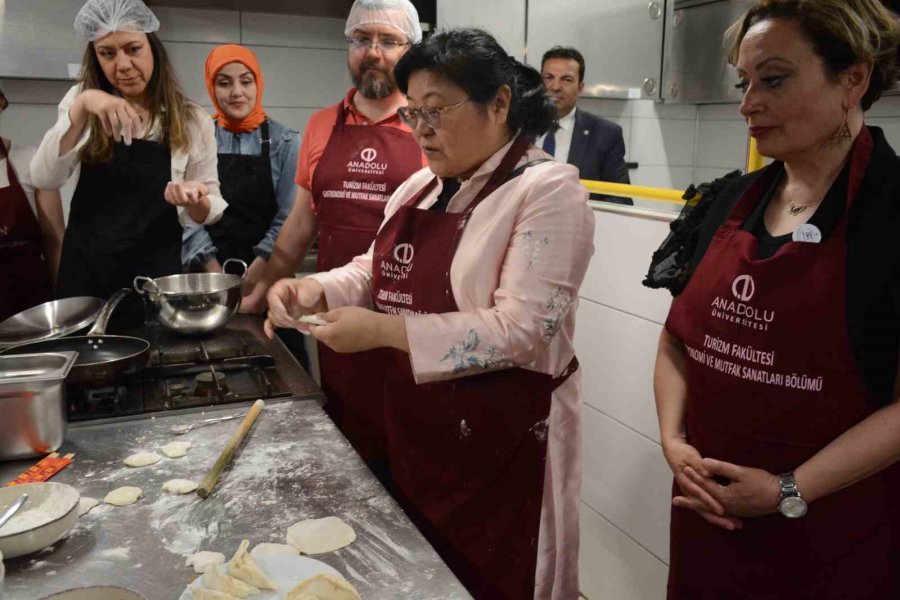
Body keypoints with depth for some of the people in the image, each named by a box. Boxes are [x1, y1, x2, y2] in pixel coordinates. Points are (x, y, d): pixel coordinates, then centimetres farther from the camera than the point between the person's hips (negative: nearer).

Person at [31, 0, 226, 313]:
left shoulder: (192, 121, -3)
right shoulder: (81, 100, 3)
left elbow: (206, 213, 1)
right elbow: (44, 178, -10)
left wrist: (195, 201, -22)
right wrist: (81, 107, -22)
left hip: (154, 274, -2)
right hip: (83, 269, 2)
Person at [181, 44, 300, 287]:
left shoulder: (285, 142, -1)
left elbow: (287, 218, -7)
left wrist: (255, 275, -15)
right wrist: (216, 275, -13)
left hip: (267, 276, -1)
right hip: (206, 277, 1)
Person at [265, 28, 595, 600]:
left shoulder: (549, 190, -16)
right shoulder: (419, 187, 8)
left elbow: (520, 328, -25)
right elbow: (374, 272, 16)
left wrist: (383, 330, -26)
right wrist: (315, 290, -6)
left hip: (504, 439, -7)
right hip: (417, 429, 7)